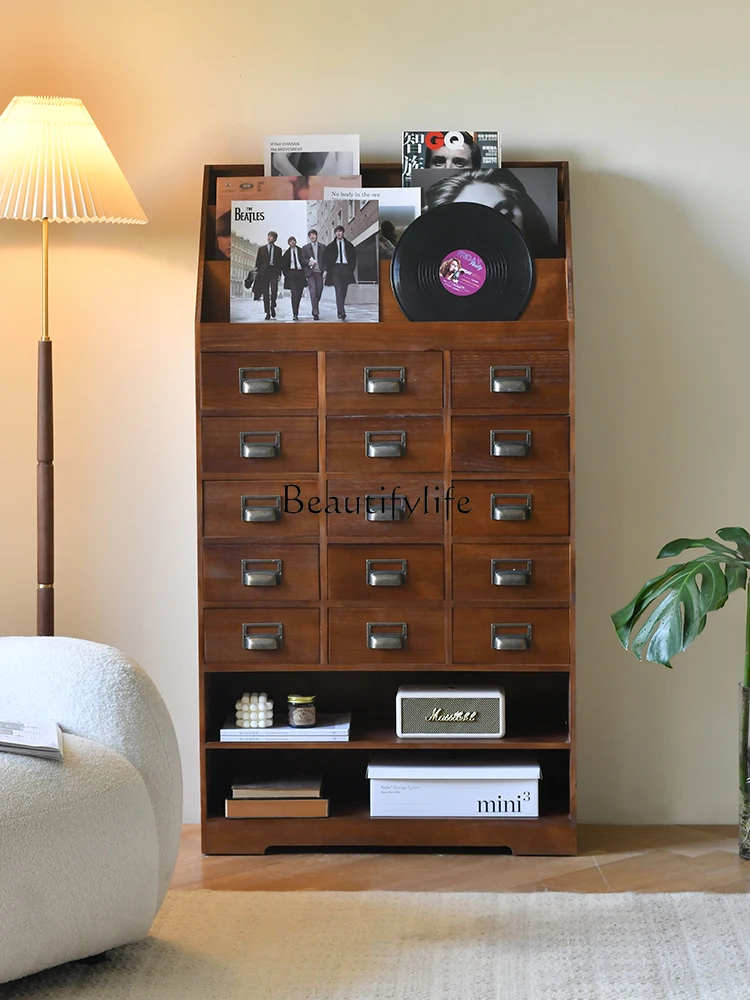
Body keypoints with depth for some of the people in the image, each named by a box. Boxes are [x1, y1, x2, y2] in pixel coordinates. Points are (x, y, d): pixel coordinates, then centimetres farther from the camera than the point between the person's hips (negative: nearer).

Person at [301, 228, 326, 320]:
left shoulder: (323, 247, 12)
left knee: (319, 292, 1)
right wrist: (309, 262, -12)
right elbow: (302, 260, 9)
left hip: (320, 272, 1)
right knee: (313, 292, -11)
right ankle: (315, 313, -13)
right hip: (310, 272, -1)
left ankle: (315, 308, 26)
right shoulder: (305, 248, 11)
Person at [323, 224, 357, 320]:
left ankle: (339, 311, 14)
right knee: (339, 290, -16)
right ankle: (341, 312, -26)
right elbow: (326, 259, 8)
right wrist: (326, 270, -4)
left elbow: (353, 258, 16)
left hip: (346, 268, 3)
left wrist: (351, 268, 4)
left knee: (344, 291, 2)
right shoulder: (331, 246, 10)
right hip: (335, 268, -3)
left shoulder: (349, 245, 14)